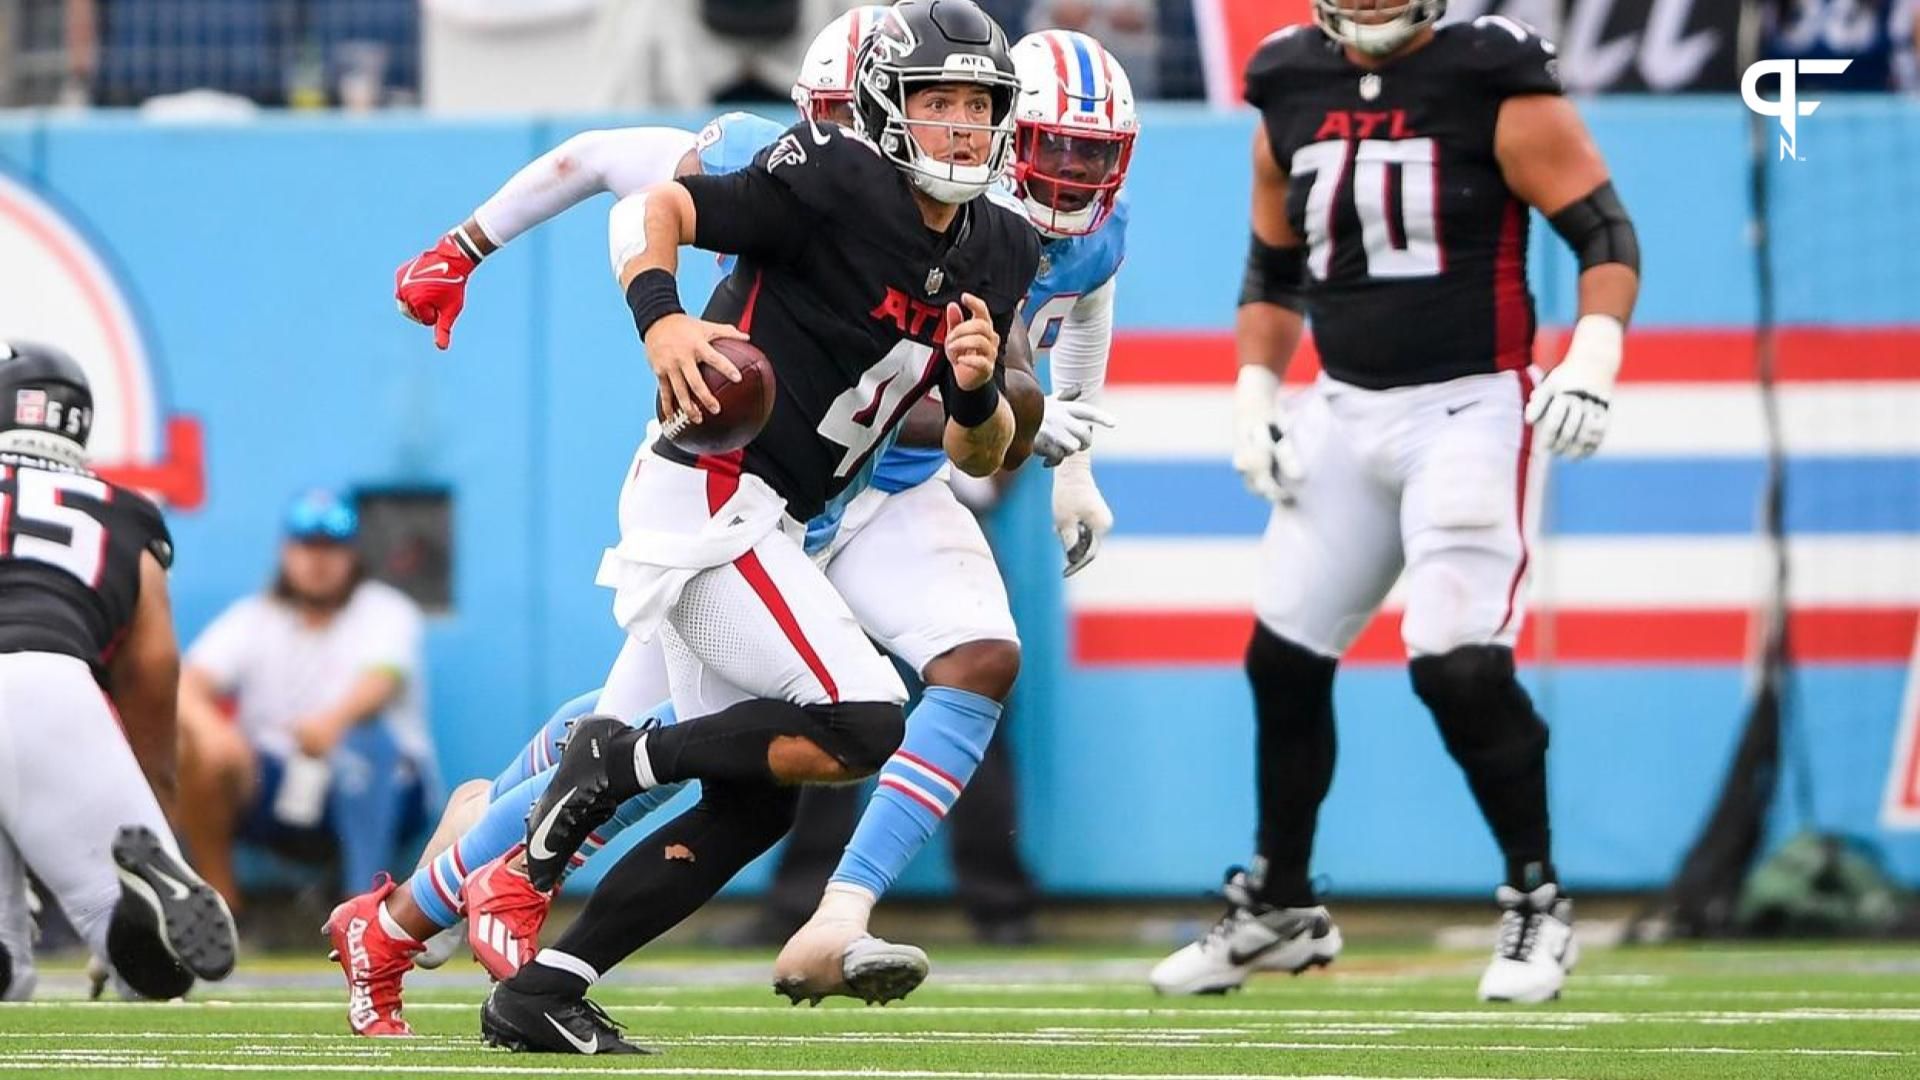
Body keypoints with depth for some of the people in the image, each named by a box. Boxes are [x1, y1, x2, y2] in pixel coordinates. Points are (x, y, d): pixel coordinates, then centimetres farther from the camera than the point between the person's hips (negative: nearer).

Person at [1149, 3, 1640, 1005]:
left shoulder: (1494, 88, -10)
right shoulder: (1292, 97, 6)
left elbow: (1605, 234, -10)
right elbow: (1273, 269, 19)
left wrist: (1591, 362, -23)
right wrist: (1253, 395, 8)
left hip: (1469, 410, -6)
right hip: (1344, 413, 6)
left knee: (1459, 666, -16)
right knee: (1283, 660, 8)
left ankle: (1537, 903, 2)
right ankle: (1278, 908, 25)